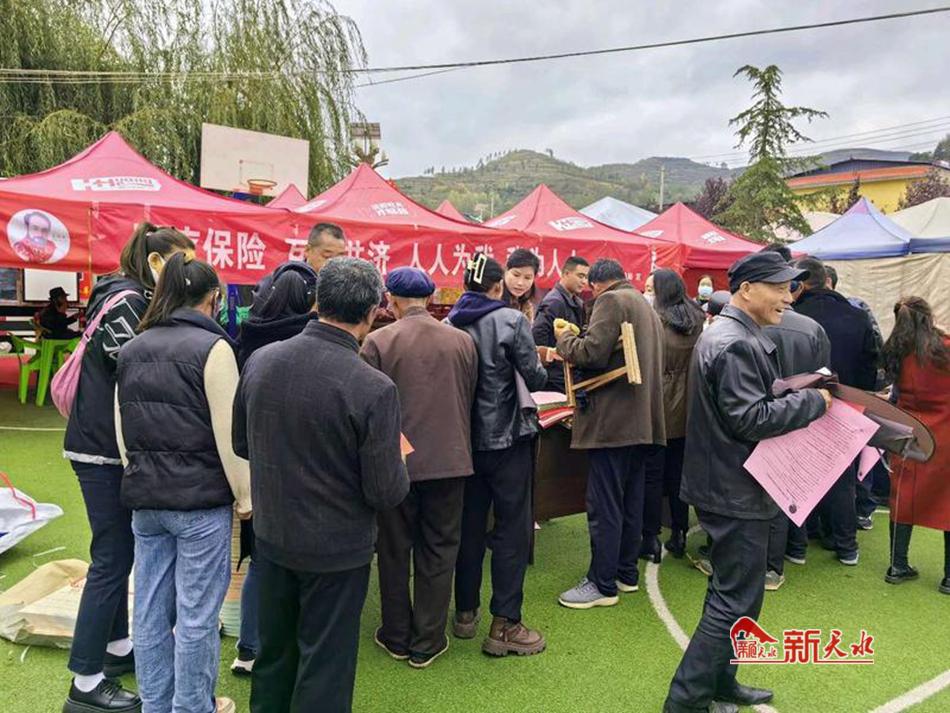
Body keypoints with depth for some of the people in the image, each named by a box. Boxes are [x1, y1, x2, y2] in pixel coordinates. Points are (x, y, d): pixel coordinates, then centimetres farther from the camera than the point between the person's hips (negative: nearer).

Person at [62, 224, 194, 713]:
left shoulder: (132, 299, 14)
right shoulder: (126, 300, -16)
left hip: (108, 445, 10)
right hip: (104, 449, -10)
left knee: (118, 552, 18)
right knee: (111, 559, -4)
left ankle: (117, 649, 32)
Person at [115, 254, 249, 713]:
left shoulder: (131, 350, 8)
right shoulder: (212, 347, -14)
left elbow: (122, 428, 12)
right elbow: (228, 433, -15)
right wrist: (244, 495, -6)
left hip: (145, 498, 7)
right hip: (201, 500, -7)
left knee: (150, 610, 15)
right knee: (196, 615, 5)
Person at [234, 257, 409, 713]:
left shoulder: (260, 361, -10)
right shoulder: (374, 388, -26)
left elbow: (241, 444, 5)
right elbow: (386, 494, -20)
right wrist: (399, 461, 1)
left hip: (271, 538, 5)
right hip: (336, 550, -5)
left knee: (272, 655, 24)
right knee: (324, 667, 14)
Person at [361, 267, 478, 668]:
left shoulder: (377, 342, -10)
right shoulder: (462, 341, -1)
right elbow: (471, 400, 9)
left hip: (395, 463, -2)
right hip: (450, 460, 2)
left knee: (394, 551, 15)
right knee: (438, 552, 13)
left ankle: (397, 637, 29)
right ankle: (427, 642, 22)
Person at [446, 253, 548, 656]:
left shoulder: (450, 325, -1)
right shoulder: (511, 321, -12)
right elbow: (534, 379, -10)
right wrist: (540, 367, 12)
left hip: (466, 439, 5)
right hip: (506, 439, -4)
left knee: (469, 526, 15)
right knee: (512, 531, 4)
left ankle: (465, 612, 27)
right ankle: (504, 626, 7)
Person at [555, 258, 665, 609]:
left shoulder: (611, 301, -9)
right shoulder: (646, 307, 21)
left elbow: (591, 354, -21)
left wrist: (564, 339, -2)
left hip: (613, 419, -10)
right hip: (642, 420, 10)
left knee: (604, 505, -3)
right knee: (630, 500, 16)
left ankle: (602, 584, 4)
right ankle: (626, 572, 26)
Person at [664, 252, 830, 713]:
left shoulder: (733, 335, 13)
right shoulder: (735, 344, -21)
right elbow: (750, 418, -25)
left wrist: (801, 396, 9)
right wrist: (813, 402, -16)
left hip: (728, 485, 11)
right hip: (737, 491, -11)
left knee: (731, 594, 21)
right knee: (736, 602, -2)